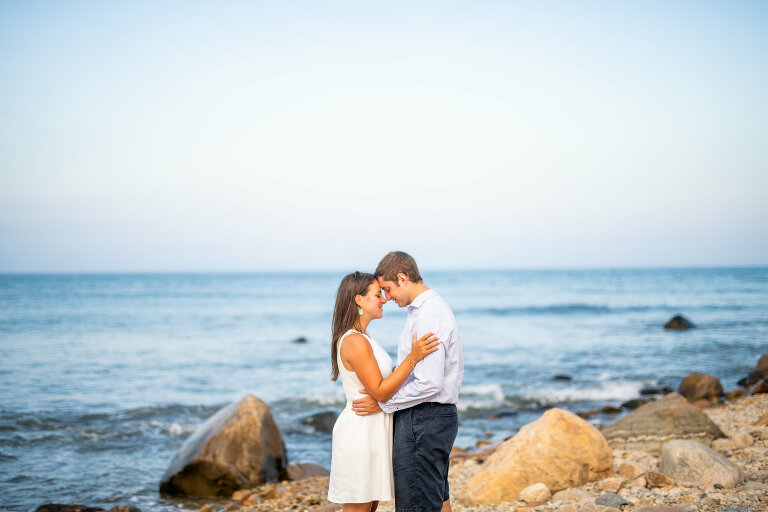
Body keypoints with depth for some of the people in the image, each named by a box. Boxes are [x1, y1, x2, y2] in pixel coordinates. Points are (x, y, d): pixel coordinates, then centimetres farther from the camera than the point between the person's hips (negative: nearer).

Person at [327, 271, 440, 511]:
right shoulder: (355, 342, -19)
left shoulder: (362, 338, 13)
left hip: (371, 431, 10)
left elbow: (381, 385, 18)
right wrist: (413, 357, -25)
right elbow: (380, 392, -21)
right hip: (360, 433, -10)